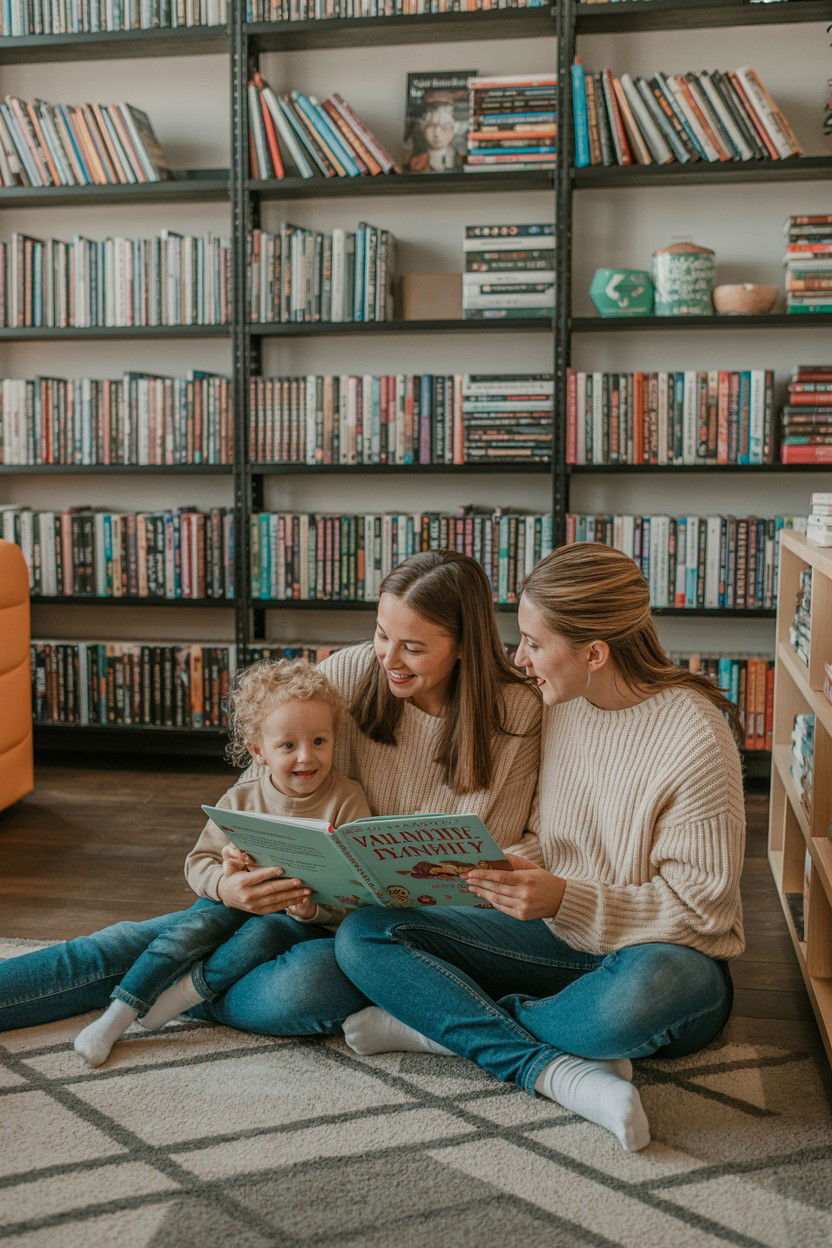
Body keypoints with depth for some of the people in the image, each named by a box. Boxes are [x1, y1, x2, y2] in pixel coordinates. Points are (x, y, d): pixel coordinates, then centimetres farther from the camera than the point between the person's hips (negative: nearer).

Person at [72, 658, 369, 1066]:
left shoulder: (347, 800, -7)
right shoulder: (241, 799, 0)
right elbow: (198, 861, 3)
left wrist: (311, 907, -30)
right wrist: (222, 881, -21)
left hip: (299, 919, -2)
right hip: (235, 904, 2)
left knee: (262, 933, -33)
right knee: (195, 925, -24)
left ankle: (186, 992, -21)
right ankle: (116, 1016, -19)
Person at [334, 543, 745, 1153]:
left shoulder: (696, 737, -18)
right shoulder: (555, 707, 1)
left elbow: (700, 906, -16)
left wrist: (565, 899, -26)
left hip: (669, 954, -5)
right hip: (557, 934, 6)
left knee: (643, 988, -44)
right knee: (363, 934, -13)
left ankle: (443, 1021, -18)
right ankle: (557, 1068, -25)